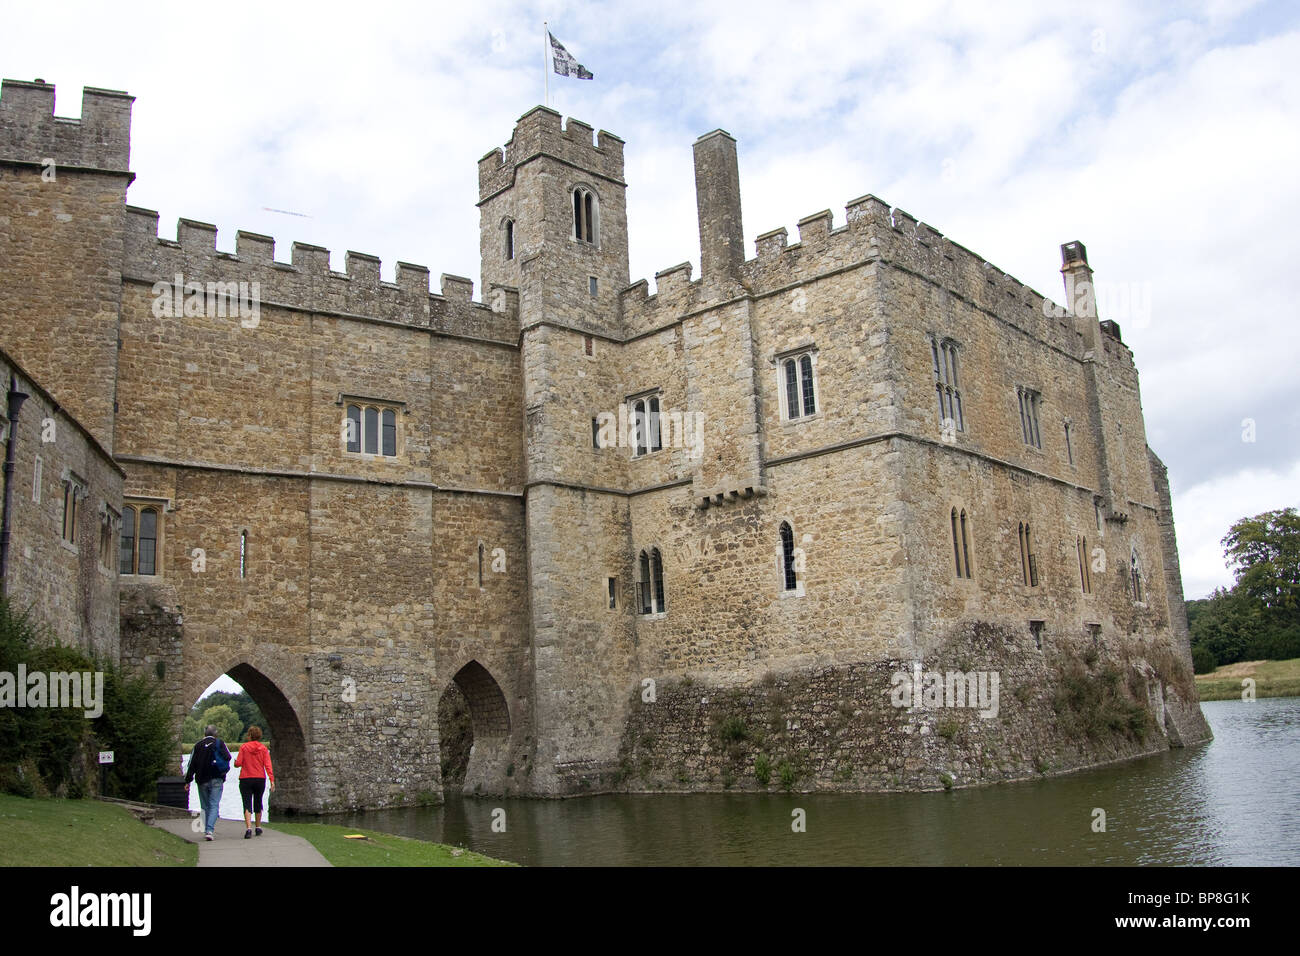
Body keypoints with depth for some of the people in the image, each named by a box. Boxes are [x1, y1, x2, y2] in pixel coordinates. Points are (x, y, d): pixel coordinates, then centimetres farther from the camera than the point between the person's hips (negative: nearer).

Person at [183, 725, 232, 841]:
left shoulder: (198, 745, 4)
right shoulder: (219, 743, 0)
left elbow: (192, 764, 3)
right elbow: (228, 757, -8)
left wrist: (188, 781, 7)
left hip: (202, 780, 2)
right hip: (216, 779, -2)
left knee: (206, 806, 14)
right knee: (214, 805, -4)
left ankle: (208, 829, 18)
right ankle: (209, 830, -19)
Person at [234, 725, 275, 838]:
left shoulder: (244, 747, -4)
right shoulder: (263, 748, 0)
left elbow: (238, 763, -6)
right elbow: (267, 765, -6)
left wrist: (235, 762, 18)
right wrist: (272, 780, -8)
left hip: (245, 779, -2)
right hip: (260, 779, 2)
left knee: (247, 805, -3)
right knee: (258, 803, 19)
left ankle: (248, 828, -20)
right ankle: (258, 828, 27)